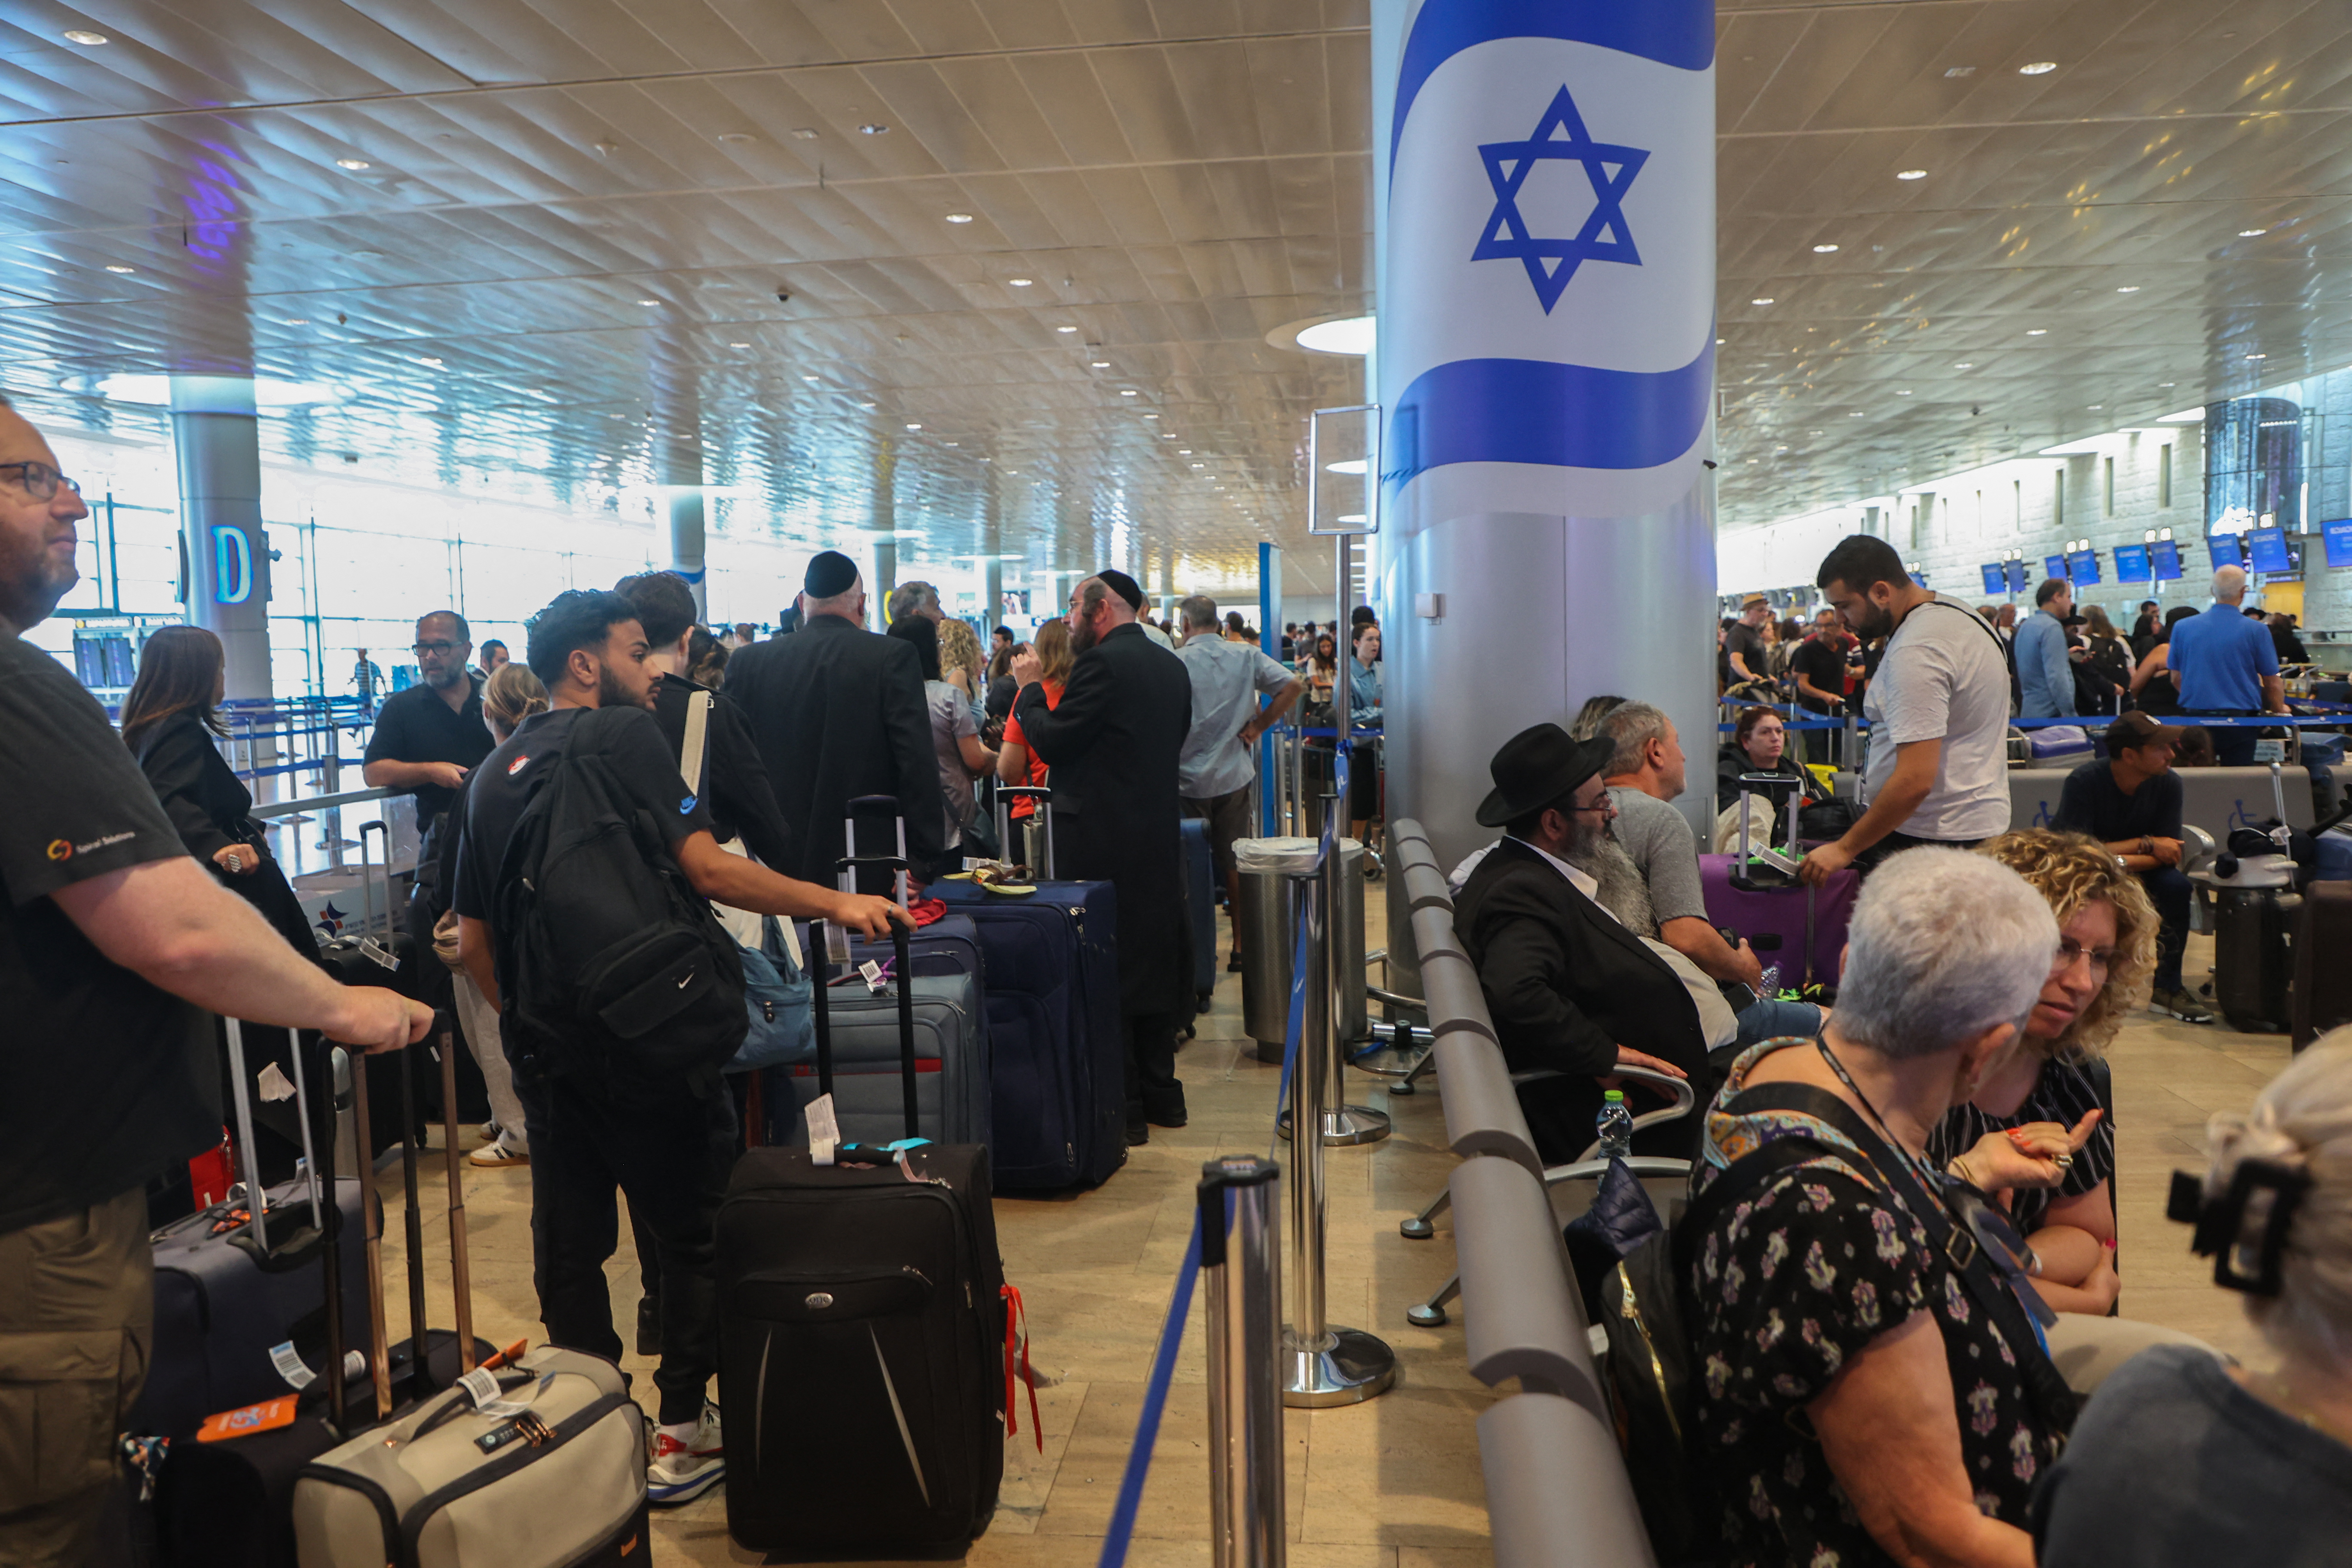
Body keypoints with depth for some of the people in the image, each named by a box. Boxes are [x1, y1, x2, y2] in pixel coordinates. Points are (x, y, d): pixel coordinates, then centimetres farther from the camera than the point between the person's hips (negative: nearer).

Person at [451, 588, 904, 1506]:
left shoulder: (495, 772, 13)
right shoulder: (624, 734, -9)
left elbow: (472, 937, 15)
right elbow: (703, 866, -21)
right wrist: (835, 903, -18)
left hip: (543, 1047, 7)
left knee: (568, 1247, 13)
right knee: (695, 1232, 6)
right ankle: (682, 1434, 12)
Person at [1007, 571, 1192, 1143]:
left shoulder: (1101, 664, -15)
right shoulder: (1172, 666, 10)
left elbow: (1050, 742, -15)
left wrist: (1030, 688, 0)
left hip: (1101, 843, -8)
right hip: (1159, 835, 8)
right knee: (1154, 961, 16)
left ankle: (1123, 1107, 4)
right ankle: (1160, 1093, 25)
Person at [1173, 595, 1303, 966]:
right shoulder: (1246, 656, 1)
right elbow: (1293, 685, -5)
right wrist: (1257, 727, -1)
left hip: (1187, 779, -3)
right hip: (1234, 776, 3)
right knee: (1236, 863, 11)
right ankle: (1241, 947, 16)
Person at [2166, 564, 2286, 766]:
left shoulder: (2182, 628, 1)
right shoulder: (2257, 631, -6)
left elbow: (2176, 679, 10)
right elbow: (2273, 684, 2)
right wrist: (2280, 711, 21)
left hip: (2195, 717, 2)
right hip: (2238, 719, -2)